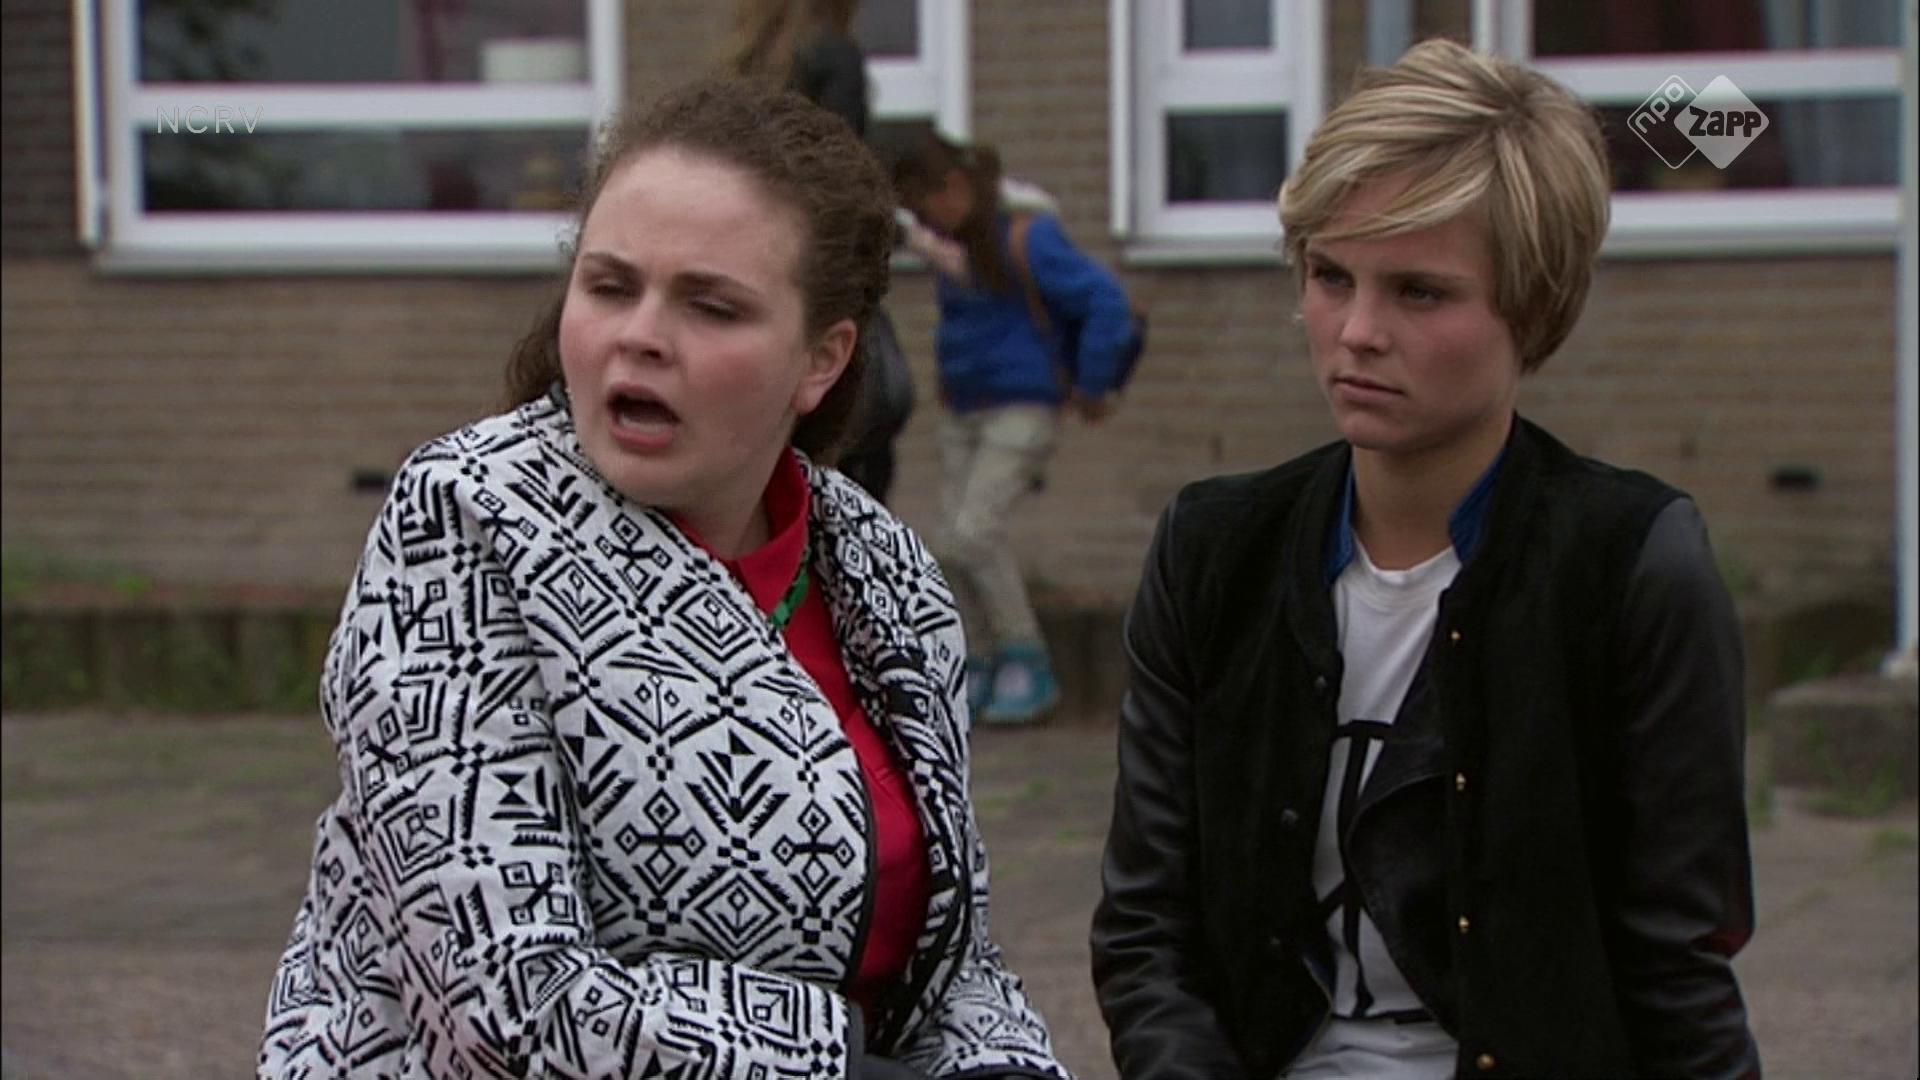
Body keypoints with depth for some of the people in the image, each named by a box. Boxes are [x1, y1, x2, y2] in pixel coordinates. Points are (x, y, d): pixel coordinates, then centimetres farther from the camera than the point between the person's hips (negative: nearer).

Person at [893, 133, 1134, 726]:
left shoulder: (1026, 238, -15)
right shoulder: (956, 246, 9)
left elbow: (1105, 301, -21)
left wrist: (1091, 386, -16)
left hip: (1023, 410, -8)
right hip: (964, 413, 8)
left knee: (973, 532, -18)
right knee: (954, 545, -2)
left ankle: (1029, 667, -8)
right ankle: (980, 673, 5)